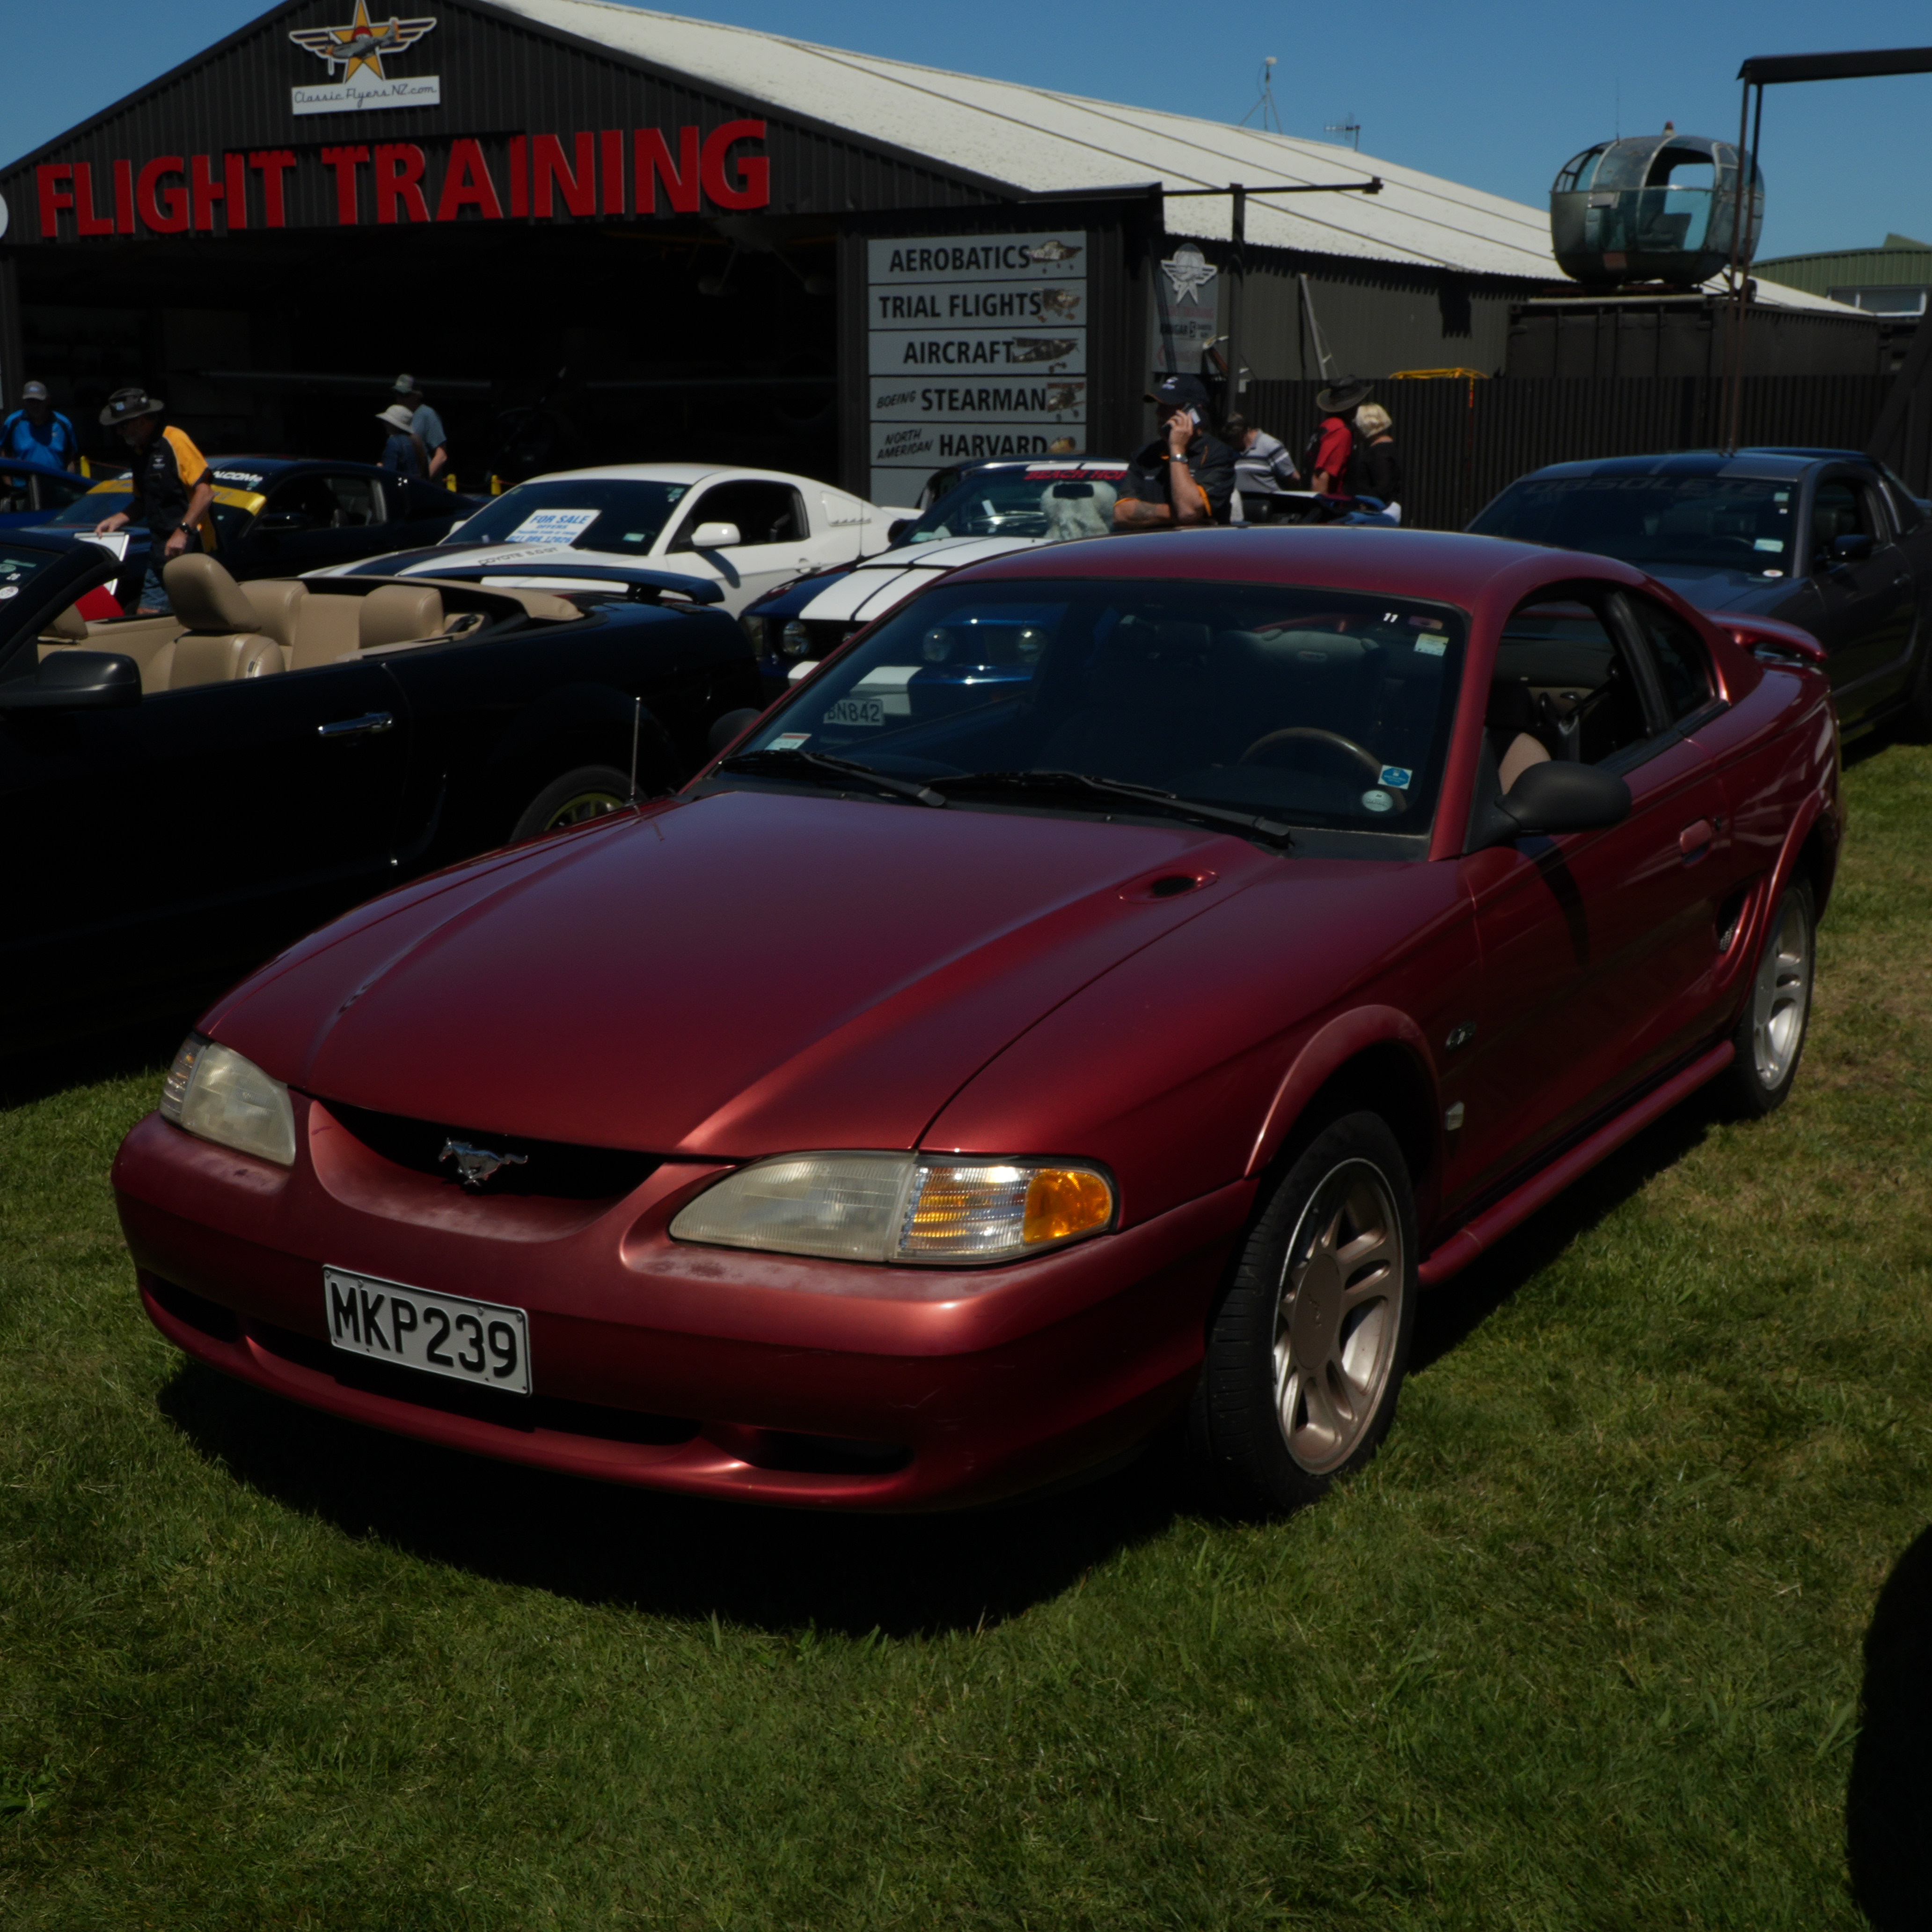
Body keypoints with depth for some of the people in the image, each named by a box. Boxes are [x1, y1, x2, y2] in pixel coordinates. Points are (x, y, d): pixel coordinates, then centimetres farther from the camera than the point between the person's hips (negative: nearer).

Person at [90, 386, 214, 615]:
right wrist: (117, 520, 11)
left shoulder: (174, 440, -9)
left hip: (188, 547, -9)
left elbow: (205, 492, -17)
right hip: (161, 553, 9)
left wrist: (183, 532, -24)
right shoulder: (139, 451, 17)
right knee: (147, 618, 5)